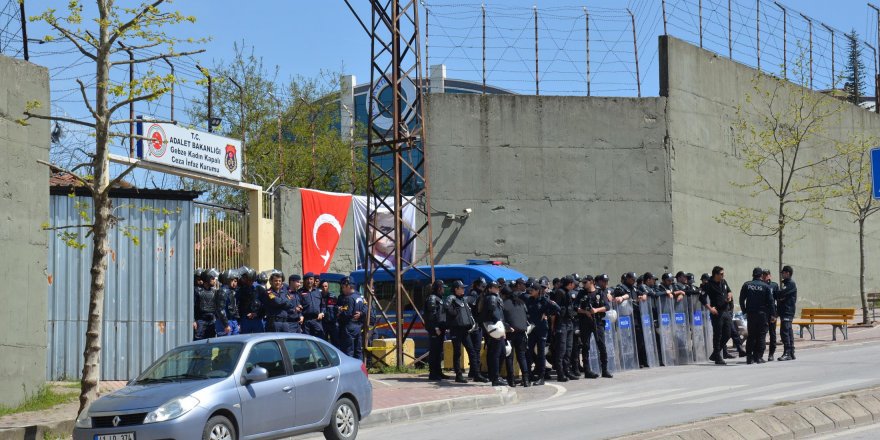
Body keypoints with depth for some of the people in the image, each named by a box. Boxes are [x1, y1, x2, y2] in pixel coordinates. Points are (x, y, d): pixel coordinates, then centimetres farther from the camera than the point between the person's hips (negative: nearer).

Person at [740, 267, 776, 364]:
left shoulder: (746, 285, 1)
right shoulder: (765, 286, -5)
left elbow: (741, 299, 2)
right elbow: (770, 301, -5)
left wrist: (744, 311, 11)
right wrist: (773, 314, 0)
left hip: (750, 314, 2)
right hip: (762, 314, -2)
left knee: (751, 335, 9)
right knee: (761, 335, 3)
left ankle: (749, 357, 3)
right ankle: (759, 357, 0)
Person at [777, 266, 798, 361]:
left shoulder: (791, 283, -9)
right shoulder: (785, 283, 21)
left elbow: (781, 294, -20)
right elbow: (781, 295, 17)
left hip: (788, 312, -10)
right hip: (784, 311, 10)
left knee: (784, 332, -14)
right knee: (788, 332, 10)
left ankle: (787, 353, -16)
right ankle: (791, 353, 14)